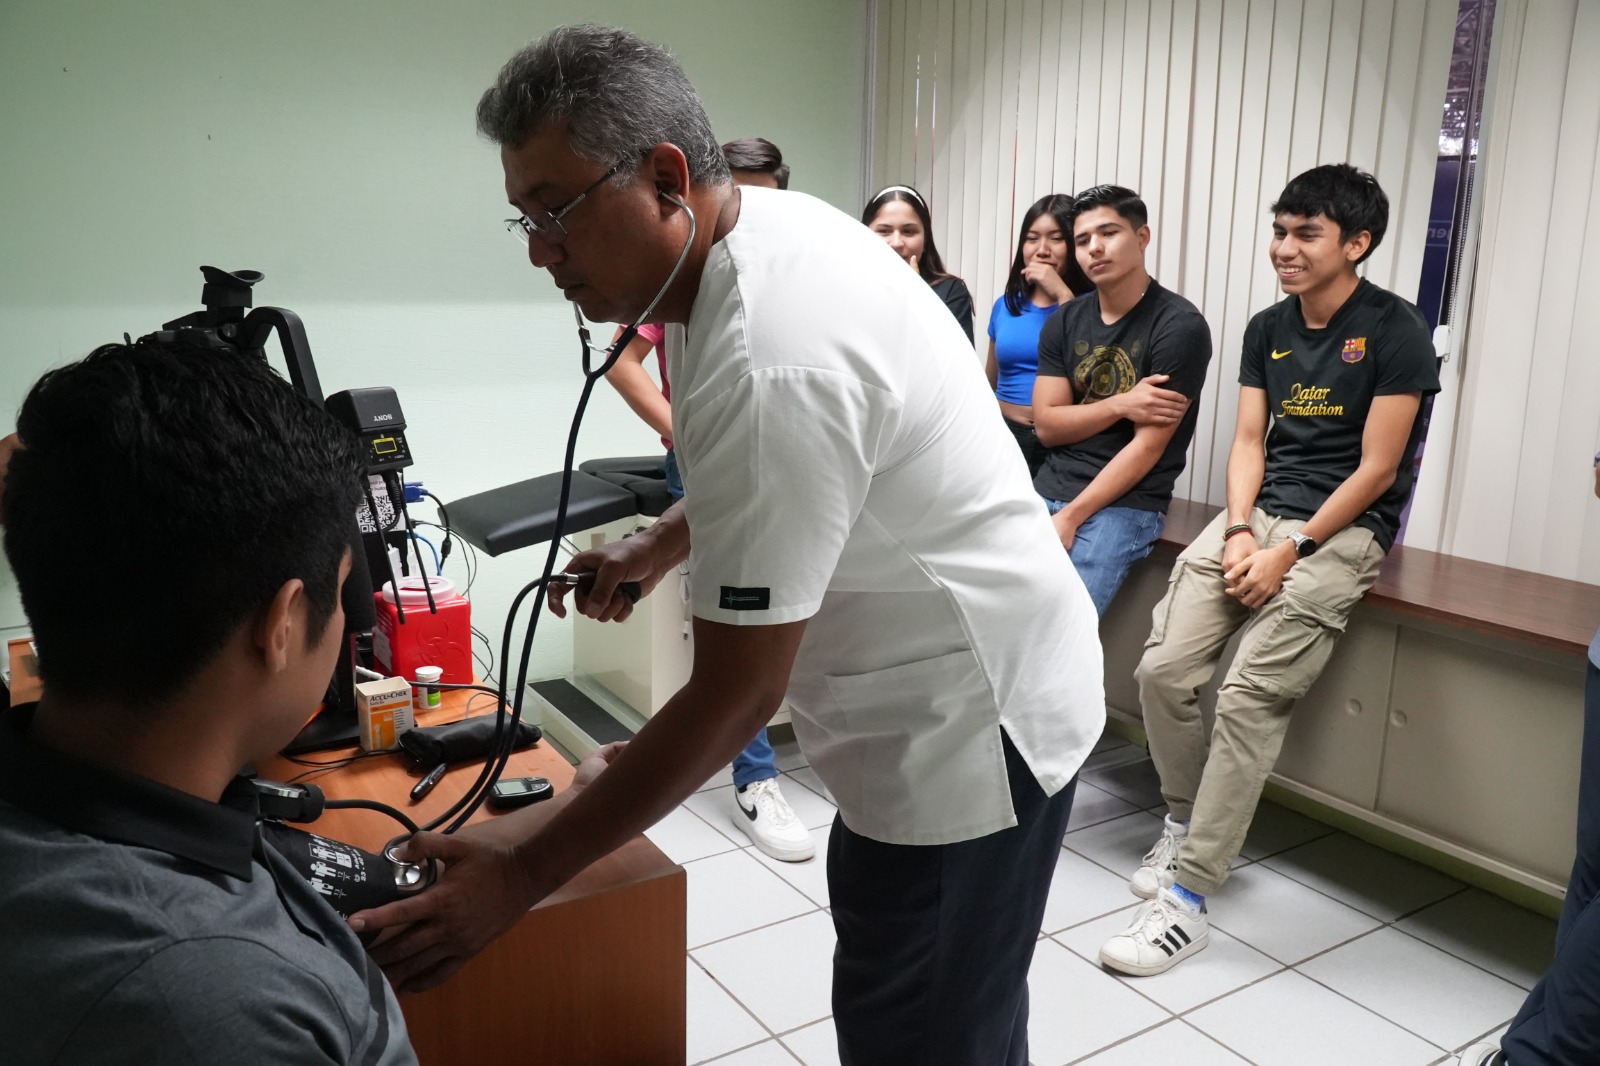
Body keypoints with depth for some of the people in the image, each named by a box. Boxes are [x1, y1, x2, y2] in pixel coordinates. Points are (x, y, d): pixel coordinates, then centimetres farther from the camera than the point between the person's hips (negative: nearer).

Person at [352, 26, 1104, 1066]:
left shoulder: (770, 362, -30)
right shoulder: (775, 224, 0)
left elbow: (734, 695, -24)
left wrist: (524, 872, -16)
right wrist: (660, 545, 11)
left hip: (967, 728, -9)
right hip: (948, 702, 9)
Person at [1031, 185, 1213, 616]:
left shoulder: (1179, 326, -9)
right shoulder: (1064, 321, 8)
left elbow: (1147, 447, -13)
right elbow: (1047, 426, 3)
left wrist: (1069, 519, -16)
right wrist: (1119, 405, -14)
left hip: (1126, 504, -5)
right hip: (1047, 487, 6)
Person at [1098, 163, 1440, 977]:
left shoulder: (1394, 330, -5)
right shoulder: (1267, 329, 13)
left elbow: (1376, 468, -9)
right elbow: (1248, 441, 9)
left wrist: (1288, 551, -15)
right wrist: (1239, 530, -8)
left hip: (1342, 529, -5)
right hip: (1257, 513, 6)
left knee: (1248, 696, -21)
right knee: (1162, 670, -10)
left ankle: (1187, 896, -14)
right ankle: (1186, 824, 14)